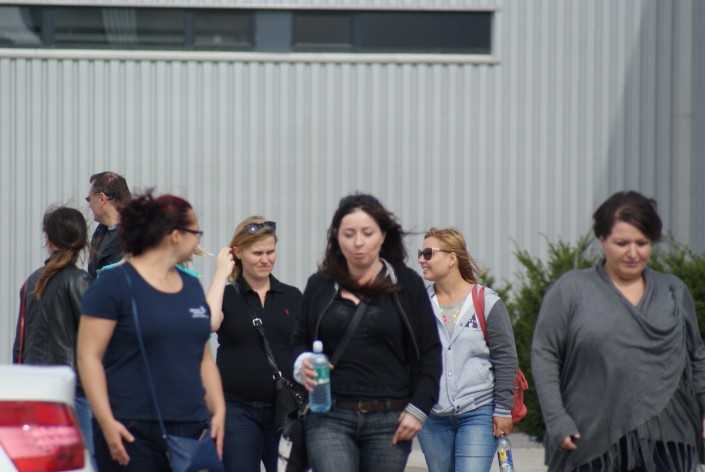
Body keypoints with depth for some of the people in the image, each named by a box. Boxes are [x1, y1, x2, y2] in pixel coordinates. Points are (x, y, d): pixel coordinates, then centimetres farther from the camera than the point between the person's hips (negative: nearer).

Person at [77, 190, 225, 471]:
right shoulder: (115, 284, -4)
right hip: (133, 432, -6)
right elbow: (88, 356, -8)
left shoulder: (192, 286, 17)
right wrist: (106, 421, -16)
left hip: (191, 429, 6)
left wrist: (218, 411, 10)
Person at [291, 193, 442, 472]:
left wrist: (418, 408, -3)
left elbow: (430, 352, 5)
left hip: (389, 419, 0)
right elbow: (299, 341, 18)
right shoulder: (319, 286, 10)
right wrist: (302, 363, -5)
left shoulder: (407, 284, 5)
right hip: (330, 418, 0)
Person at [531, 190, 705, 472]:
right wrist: (557, 421, -9)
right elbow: (544, 356, 0)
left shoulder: (674, 293, 15)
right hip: (593, 443, -2)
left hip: (666, 447, 2)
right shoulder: (570, 291, 3)